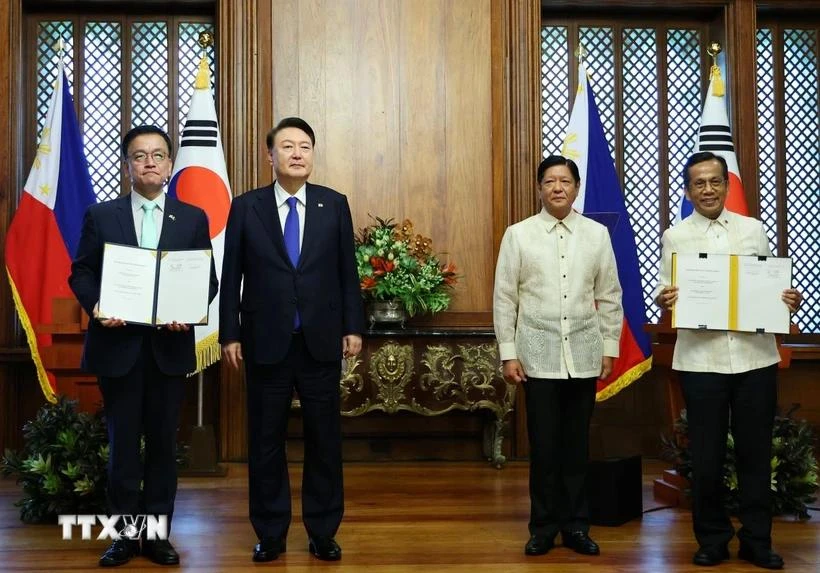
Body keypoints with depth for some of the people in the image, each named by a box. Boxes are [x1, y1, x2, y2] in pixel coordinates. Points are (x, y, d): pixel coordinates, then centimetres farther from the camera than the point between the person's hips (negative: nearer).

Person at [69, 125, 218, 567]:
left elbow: (209, 280, 3)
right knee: (122, 442, 6)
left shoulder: (193, 218, 6)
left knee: (163, 442, 8)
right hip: (117, 344, 0)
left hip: (170, 345, 0)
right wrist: (95, 306, -15)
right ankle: (125, 533, 17)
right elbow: (81, 273, 4)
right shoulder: (100, 216, 6)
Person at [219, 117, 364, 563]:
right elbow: (231, 276, 1)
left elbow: (347, 271, 5)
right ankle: (270, 533, 22)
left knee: (324, 439, 8)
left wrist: (353, 327, 0)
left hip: (321, 341, 1)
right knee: (266, 441, 8)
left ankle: (323, 531, 21)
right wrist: (229, 334, -3)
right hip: (266, 342, 0)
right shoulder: (246, 207, 2)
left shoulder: (334, 204, 4)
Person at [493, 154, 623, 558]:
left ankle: (576, 525, 21)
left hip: (583, 354, 1)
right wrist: (508, 352, -3)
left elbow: (610, 297, 7)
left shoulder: (597, 234, 4)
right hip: (538, 354, -1)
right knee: (543, 445, 4)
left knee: (577, 444, 9)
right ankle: (544, 526, 17)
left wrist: (609, 348, 5)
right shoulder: (518, 234, 0)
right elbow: (504, 298, 0)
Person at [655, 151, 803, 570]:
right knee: (707, 455, 6)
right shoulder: (675, 236, 5)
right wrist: (663, 299, -20)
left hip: (755, 357, 2)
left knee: (755, 451, 9)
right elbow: (663, 290, 1)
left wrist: (789, 300, -8)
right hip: (700, 359, -1)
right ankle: (712, 539, 22)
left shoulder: (754, 229, 10)